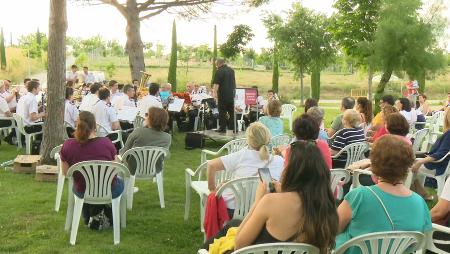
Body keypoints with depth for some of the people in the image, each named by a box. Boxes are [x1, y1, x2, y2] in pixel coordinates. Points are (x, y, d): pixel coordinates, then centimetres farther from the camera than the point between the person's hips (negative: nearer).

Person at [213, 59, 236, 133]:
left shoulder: (219, 72, -12)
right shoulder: (231, 70, 12)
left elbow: (216, 84, -17)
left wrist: (215, 93, -14)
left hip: (223, 94, -6)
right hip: (231, 94, 6)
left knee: (222, 111, 1)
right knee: (232, 111, 11)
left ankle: (223, 128, 3)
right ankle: (233, 127, 13)